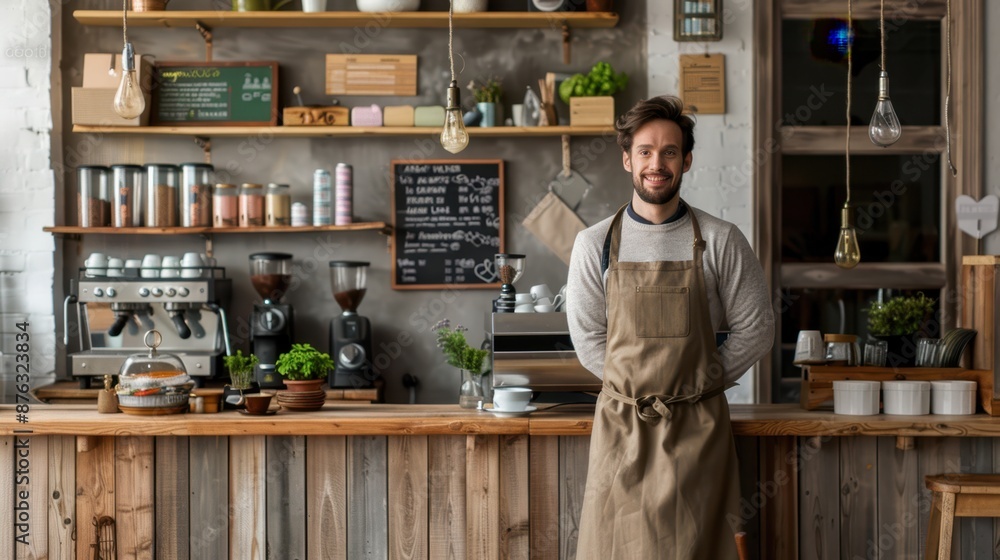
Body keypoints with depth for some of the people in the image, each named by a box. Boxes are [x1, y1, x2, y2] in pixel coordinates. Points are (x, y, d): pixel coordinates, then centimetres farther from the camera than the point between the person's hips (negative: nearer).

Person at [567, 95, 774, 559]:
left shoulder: (720, 242, 0)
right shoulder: (595, 244, 2)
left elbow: (755, 328, 4)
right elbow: (587, 338, 6)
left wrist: (705, 381, 2)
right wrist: (635, 384, 2)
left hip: (696, 428, -1)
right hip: (621, 426, 1)